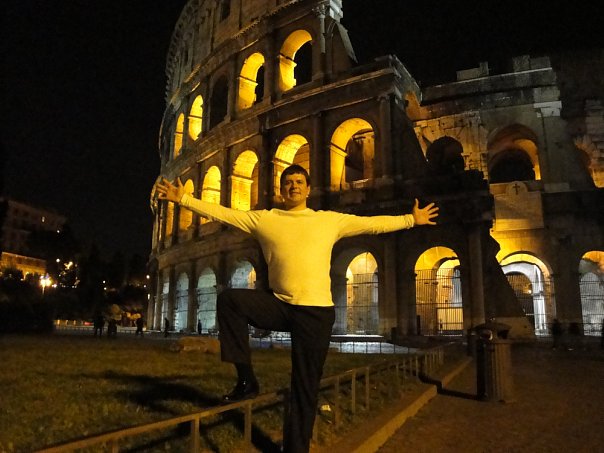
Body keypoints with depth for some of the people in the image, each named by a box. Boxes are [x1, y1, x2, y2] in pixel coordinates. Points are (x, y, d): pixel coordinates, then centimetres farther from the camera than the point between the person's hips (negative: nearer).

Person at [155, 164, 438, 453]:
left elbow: (373, 223, 13)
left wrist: (412, 219, 12)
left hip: (317, 311, -1)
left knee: (305, 388, 3)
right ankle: (246, 379, -10)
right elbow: (221, 213, 6)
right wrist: (184, 199, 1)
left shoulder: (331, 220, 9)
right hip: (278, 305, 1)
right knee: (229, 299, -23)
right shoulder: (264, 219, 8)